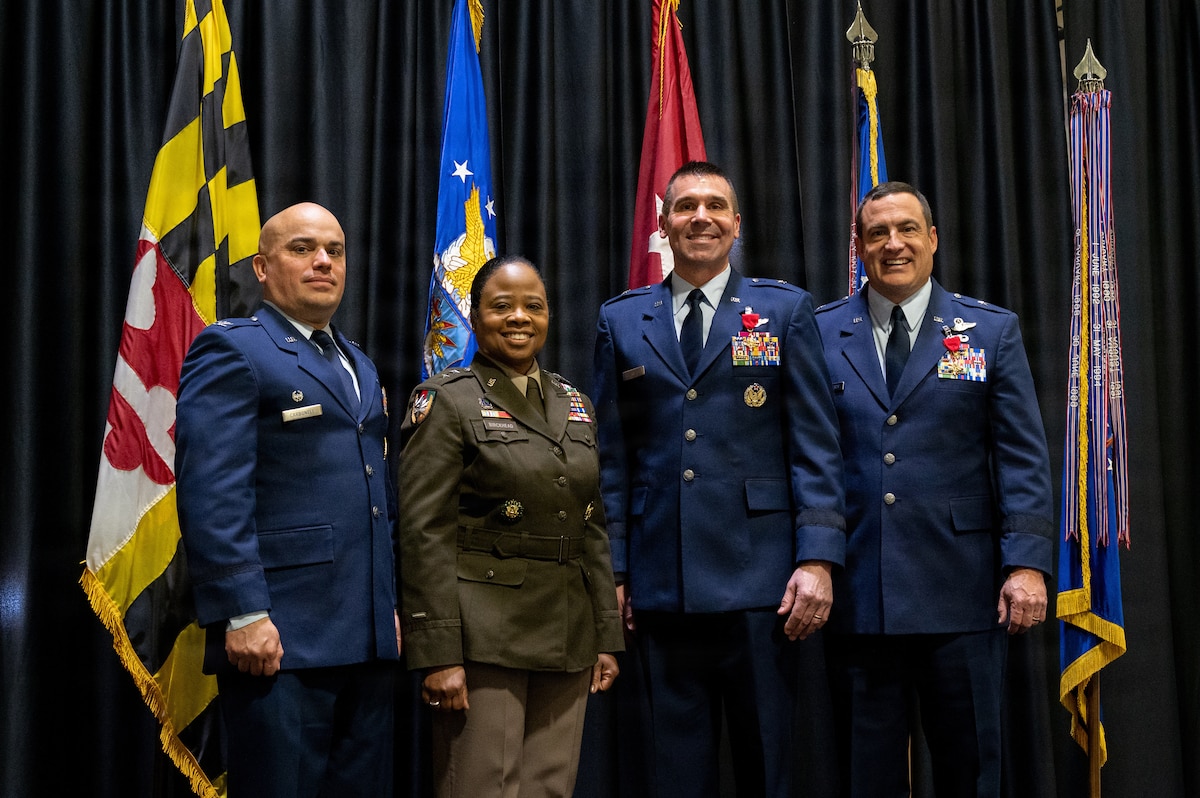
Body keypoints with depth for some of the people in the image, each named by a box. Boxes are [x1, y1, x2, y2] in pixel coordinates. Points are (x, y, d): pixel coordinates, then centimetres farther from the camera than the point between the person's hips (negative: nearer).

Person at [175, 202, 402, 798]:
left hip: (368, 639, 8)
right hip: (280, 640, -7)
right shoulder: (232, 351, -4)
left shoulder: (359, 366, 21)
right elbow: (212, 495, -14)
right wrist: (244, 615, -20)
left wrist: (390, 606, 17)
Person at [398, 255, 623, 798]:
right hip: (483, 636, -6)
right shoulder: (446, 400, -3)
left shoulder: (574, 405, 15)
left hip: (567, 641, 6)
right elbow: (424, 533, -10)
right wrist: (439, 653, -16)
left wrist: (606, 635, 11)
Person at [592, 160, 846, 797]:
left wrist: (818, 559, -8)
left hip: (759, 578, -1)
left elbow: (816, 445, 1)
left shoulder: (786, 310, 6)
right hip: (659, 584, 2)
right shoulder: (621, 322, 11)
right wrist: (610, 571, 4)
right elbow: (610, 458, 10)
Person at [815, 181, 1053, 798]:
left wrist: (1028, 562, -8)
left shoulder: (992, 331, 5)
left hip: (960, 590, 0)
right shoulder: (821, 334, 6)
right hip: (855, 590, 1)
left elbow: (1023, 458, 1)